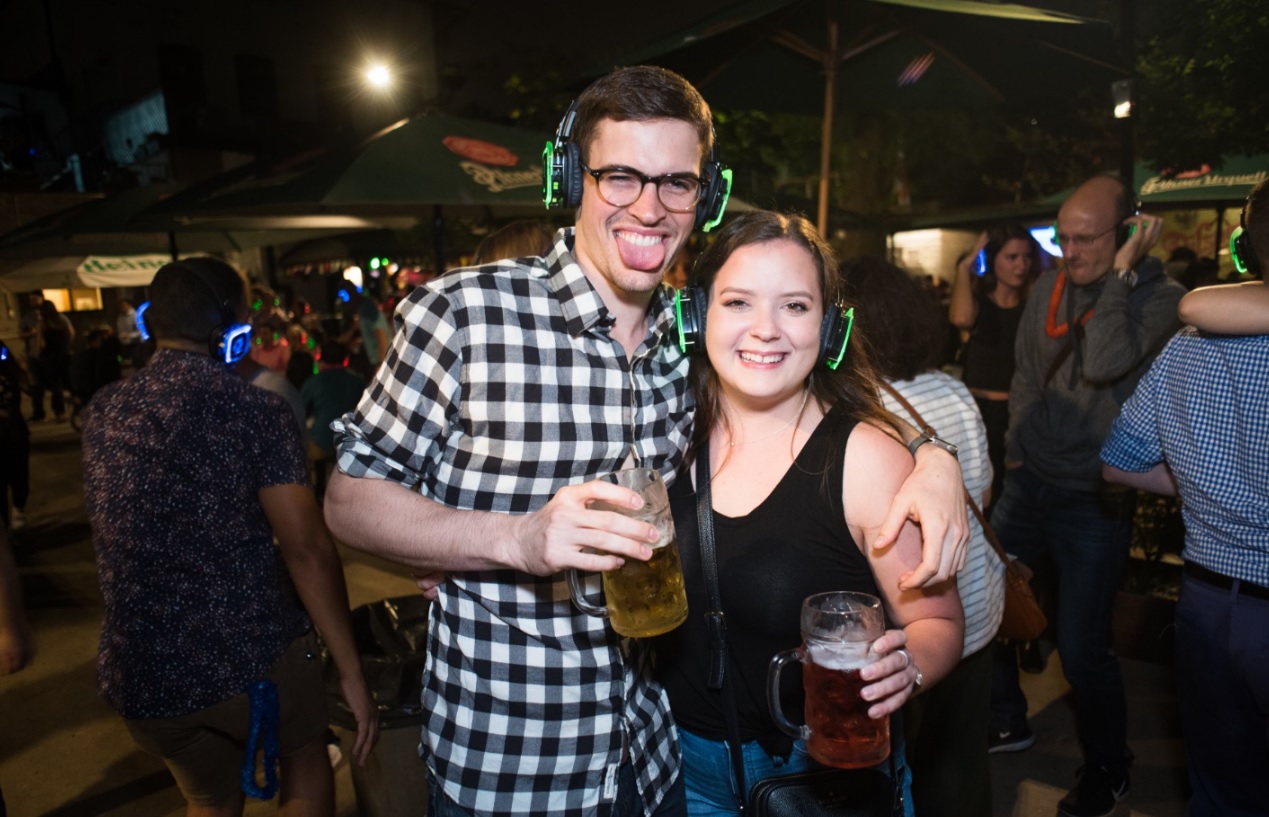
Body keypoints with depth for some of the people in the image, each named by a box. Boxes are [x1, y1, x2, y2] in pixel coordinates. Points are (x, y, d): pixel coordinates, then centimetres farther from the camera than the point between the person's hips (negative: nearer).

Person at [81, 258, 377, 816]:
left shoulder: (102, 413, 3)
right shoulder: (254, 409, -13)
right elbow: (306, 549, -18)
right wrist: (351, 673, -12)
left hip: (140, 679, 5)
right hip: (253, 659, -4)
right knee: (305, 756, 26)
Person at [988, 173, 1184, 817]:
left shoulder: (1161, 298, -12)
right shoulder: (1050, 287, 4)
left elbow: (1105, 367, -29)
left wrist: (1121, 274, -23)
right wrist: (1016, 446, 10)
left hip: (1093, 499, -5)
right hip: (1028, 481, 6)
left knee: (1082, 648, 0)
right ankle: (1005, 722, 36)